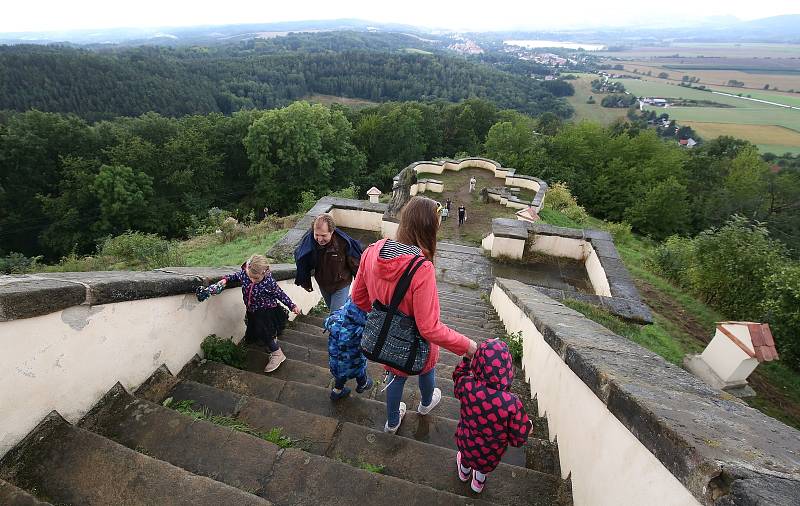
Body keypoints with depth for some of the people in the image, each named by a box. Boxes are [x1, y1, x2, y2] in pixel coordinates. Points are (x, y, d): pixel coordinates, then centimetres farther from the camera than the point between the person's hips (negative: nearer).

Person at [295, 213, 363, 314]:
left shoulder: (344, 242, -32)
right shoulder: (308, 241, -22)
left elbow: (355, 264, -16)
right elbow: (302, 264, -3)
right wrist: (305, 283, 8)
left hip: (341, 285, -4)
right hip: (322, 285, 4)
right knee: (331, 309, 27)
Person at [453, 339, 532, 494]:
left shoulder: (467, 387, -33)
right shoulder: (512, 404, -38)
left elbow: (458, 377, -7)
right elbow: (518, 439, -21)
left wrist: (466, 358, -2)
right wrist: (527, 426, -2)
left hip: (466, 442, 1)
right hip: (492, 453, -1)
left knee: (466, 455, 36)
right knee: (487, 465, 34)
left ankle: (464, 472, 66)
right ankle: (479, 482, 62)